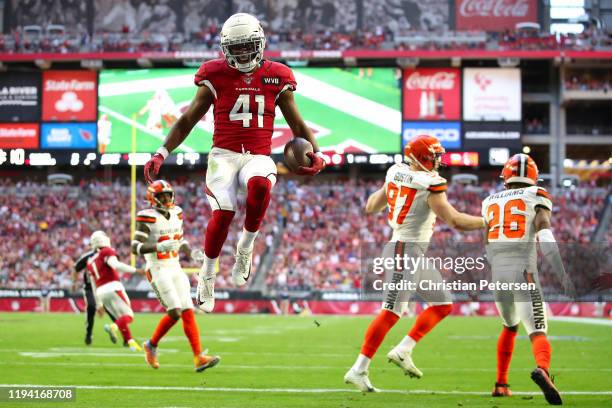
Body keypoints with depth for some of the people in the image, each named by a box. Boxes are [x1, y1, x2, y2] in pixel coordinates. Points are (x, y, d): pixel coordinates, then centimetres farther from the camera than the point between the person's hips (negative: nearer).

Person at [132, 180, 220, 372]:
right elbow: (136, 248, -16)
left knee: (188, 312, -3)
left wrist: (190, 252, 3)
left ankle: (199, 358, -5)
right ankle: (151, 345, 8)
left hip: (175, 269, 7)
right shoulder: (148, 217, -11)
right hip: (157, 271, -7)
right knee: (175, 312, -14)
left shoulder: (176, 214, 10)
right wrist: (159, 247, -30)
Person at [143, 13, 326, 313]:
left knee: (260, 185, -37)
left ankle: (246, 245, -10)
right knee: (223, 212, -26)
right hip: (224, 155, -1)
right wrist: (162, 153, -1)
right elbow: (187, 121, 11)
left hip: (258, 157, 1)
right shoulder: (216, 77, 5)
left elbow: (298, 125, 16)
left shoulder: (276, 78, 9)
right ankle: (207, 274, 0)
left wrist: (315, 153, -3)